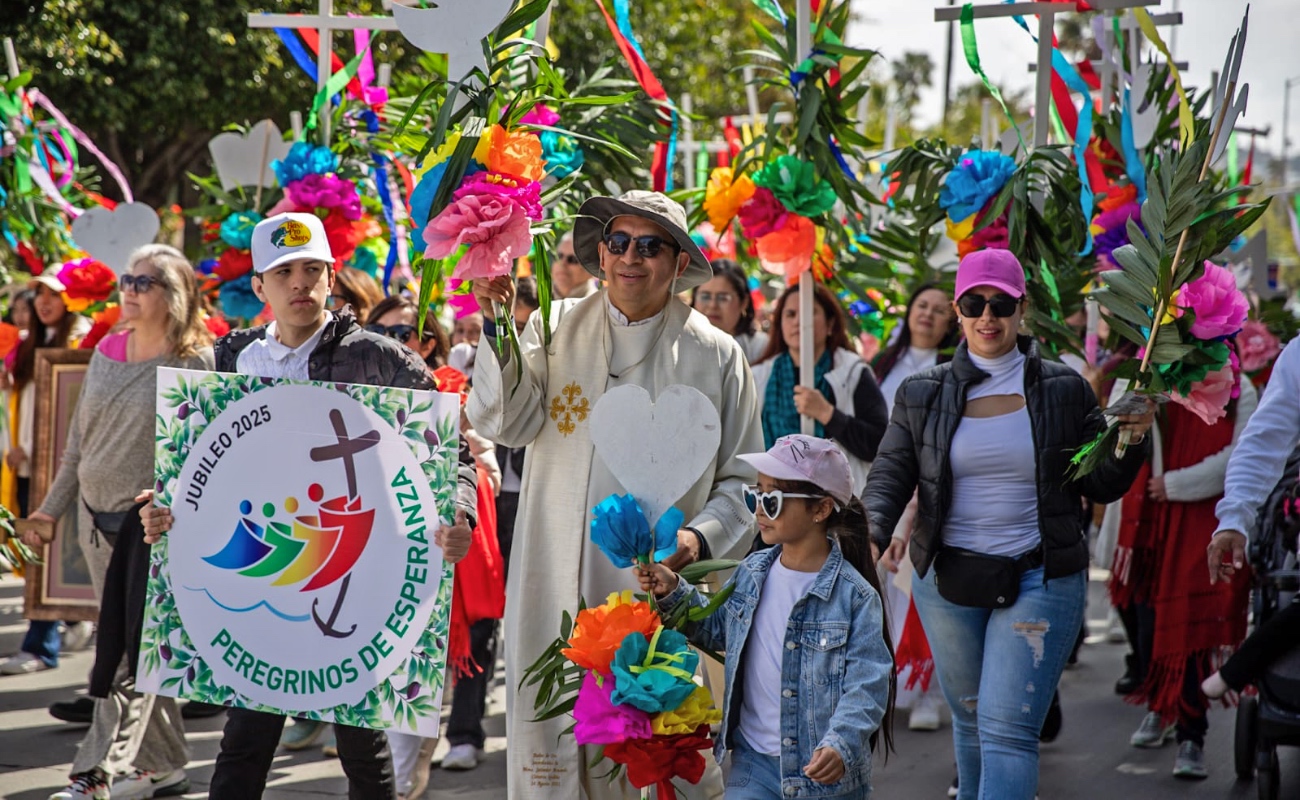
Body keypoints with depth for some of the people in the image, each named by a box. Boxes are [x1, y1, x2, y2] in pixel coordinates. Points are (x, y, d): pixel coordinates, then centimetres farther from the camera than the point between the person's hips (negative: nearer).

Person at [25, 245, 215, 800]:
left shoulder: (199, 362, -8)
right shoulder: (107, 353, 9)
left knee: (125, 653, -8)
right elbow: (79, 440, 17)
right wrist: (53, 507, 18)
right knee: (137, 648, 12)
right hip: (97, 520, 6)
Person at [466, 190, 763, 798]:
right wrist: (499, 327, -16)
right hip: (555, 585, 1)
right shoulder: (554, 327, 8)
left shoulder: (716, 355, 7)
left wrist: (702, 537, -9)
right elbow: (509, 424, -5)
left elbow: (743, 478, 9)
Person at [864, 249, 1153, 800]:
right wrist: (874, 530, -17)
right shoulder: (923, 394, 4)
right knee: (970, 719, 18)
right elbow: (890, 474, 3)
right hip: (949, 581, 3)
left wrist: (1132, 440, -14)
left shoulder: (1064, 390, 1)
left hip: (1039, 579, -3)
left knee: (1008, 729, -13)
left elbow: (1102, 486, 5)